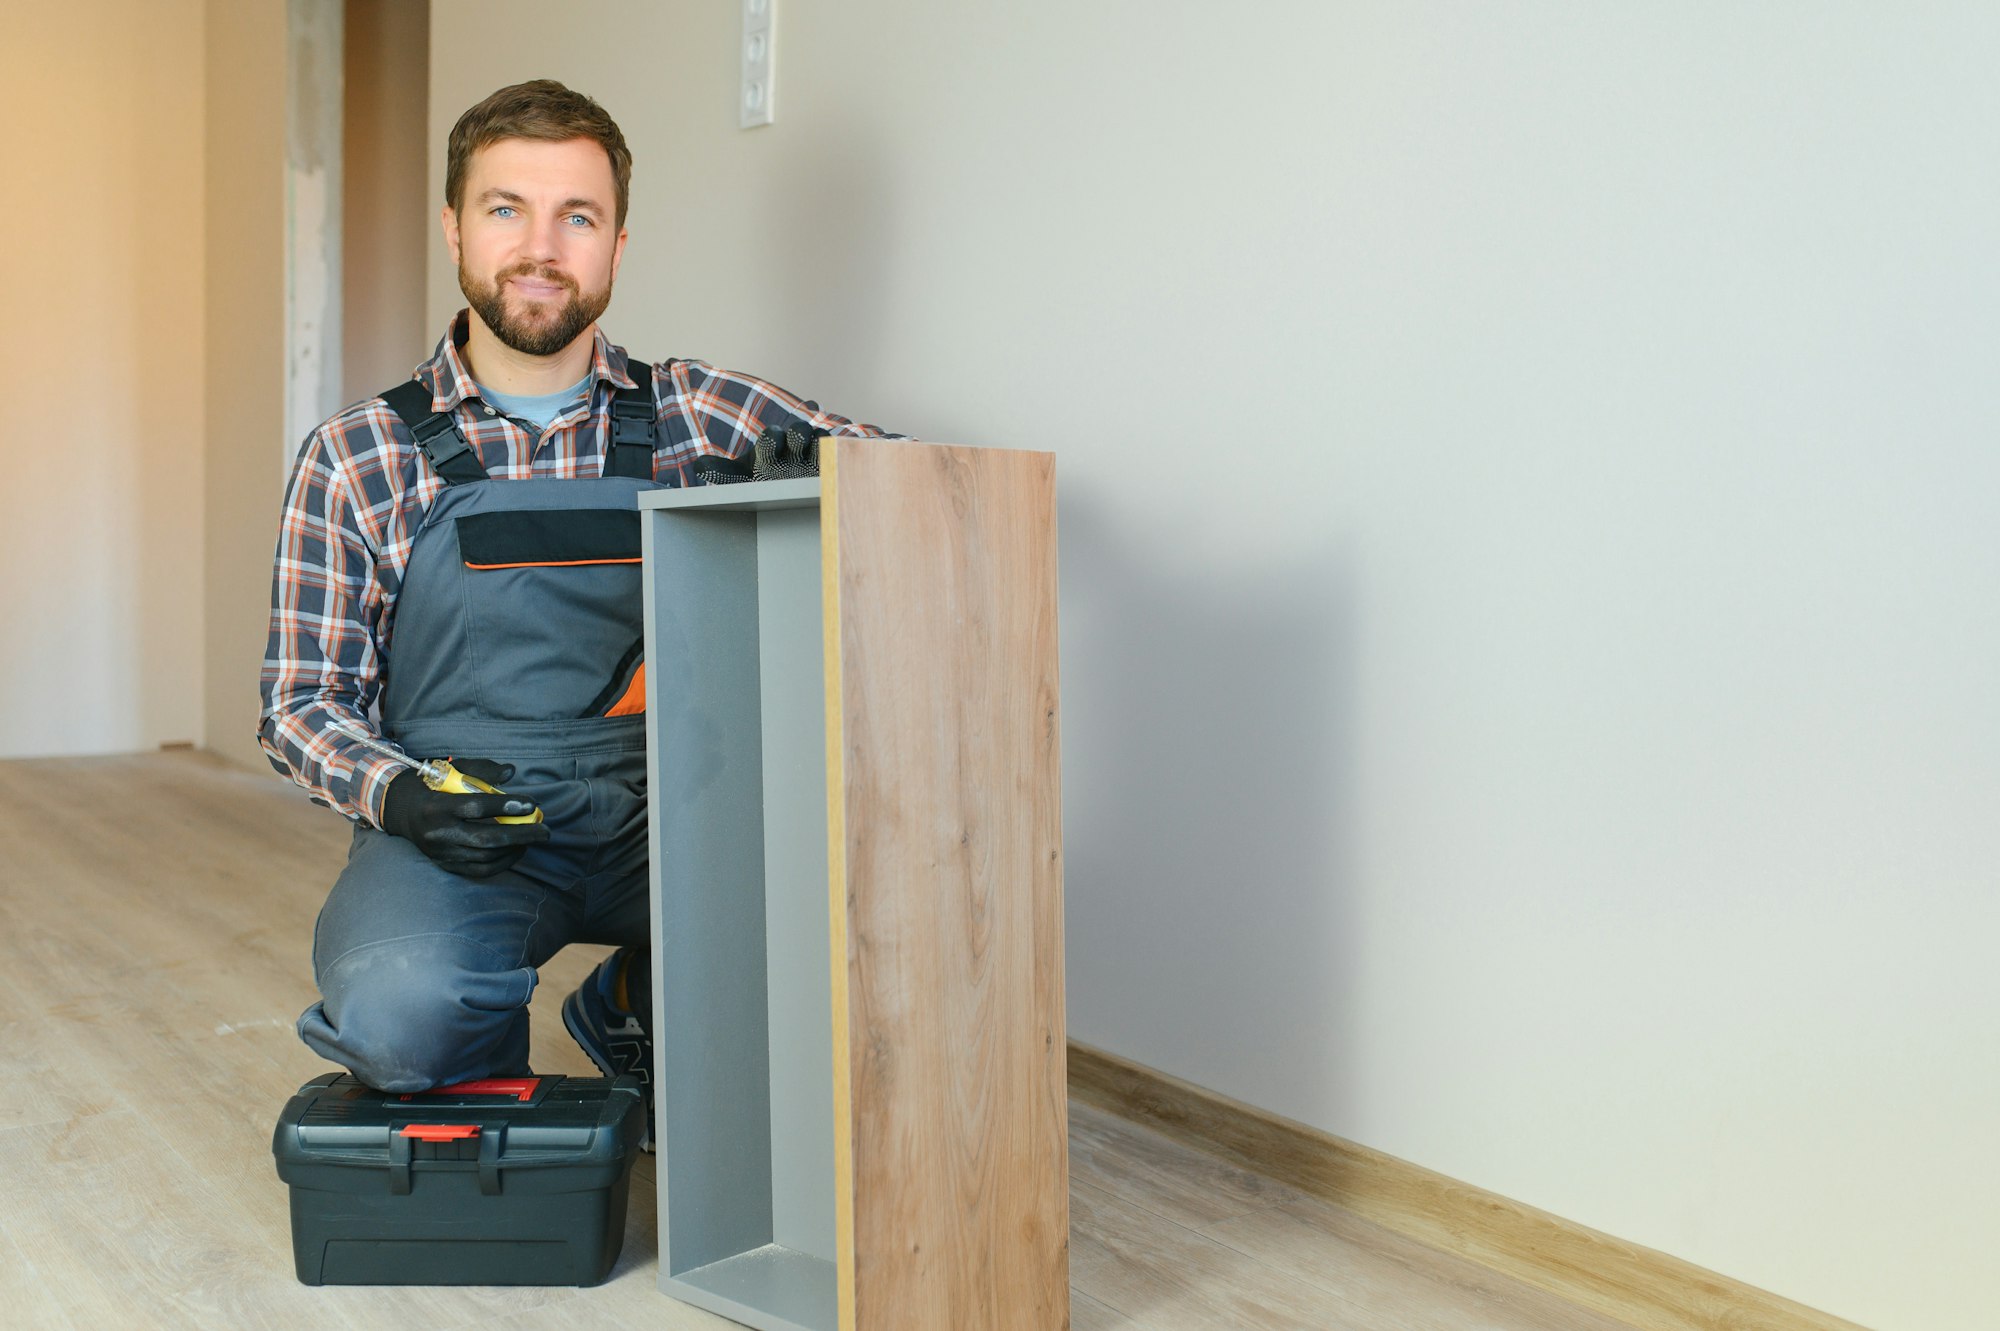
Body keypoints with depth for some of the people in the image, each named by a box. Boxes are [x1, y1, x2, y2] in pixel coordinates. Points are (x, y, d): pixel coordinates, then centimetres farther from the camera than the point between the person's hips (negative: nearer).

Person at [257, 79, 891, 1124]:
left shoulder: (698, 416, 5)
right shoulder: (355, 459, 3)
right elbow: (302, 700, 6)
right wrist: (394, 793, -16)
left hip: (660, 815, 2)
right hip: (454, 829, -2)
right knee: (397, 1011, -32)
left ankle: (631, 1007, 9)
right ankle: (488, 1055, 8)